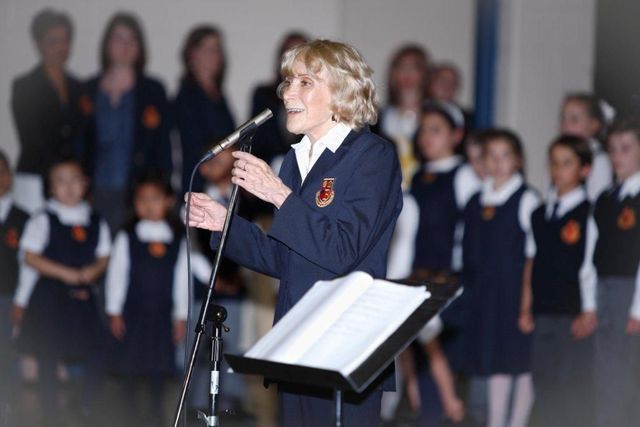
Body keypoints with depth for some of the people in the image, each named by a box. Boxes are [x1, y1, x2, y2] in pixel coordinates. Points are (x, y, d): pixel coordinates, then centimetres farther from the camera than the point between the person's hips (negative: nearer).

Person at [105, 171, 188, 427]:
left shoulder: (178, 241, 3)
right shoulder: (127, 238, -1)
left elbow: (182, 279, 5)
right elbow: (116, 274, 0)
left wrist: (181, 316, 4)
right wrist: (114, 311, -2)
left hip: (163, 314, 1)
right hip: (133, 312, -1)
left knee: (160, 366, 6)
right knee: (131, 367, 3)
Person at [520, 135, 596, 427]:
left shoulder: (588, 213, -4)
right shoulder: (539, 214, 13)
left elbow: (589, 264, -9)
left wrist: (589, 311, -12)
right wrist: (526, 307, 12)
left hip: (574, 315, -6)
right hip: (542, 312, 6)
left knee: (576, 384, -3)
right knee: (544, 380, 9)